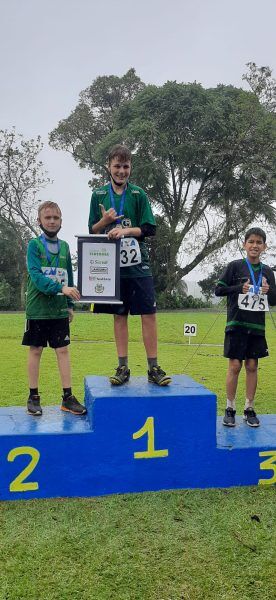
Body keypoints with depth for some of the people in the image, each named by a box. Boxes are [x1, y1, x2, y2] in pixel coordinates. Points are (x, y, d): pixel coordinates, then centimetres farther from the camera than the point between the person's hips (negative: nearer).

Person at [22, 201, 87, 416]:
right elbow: (35, 275, -17)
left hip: (59, 309, 4)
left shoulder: (64, 246, 9)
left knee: (63, 351, 4)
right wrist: (61, 288, -29)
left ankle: (68, 397, 10)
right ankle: (33, 397, 17)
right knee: (36, 350, 5)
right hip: (38, 308, -3)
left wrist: (70, 304, 11)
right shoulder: (34, 244, -4)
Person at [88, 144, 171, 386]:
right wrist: (104, 221, -9)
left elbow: (150, 228, 1)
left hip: (138, 264, -1)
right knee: (119, 315, 7)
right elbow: (92, 231, 11)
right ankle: (123, 367, 15)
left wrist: (126, 230, -14)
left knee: (149, 313, -5)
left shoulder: (138, 194, 5)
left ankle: (153, 368, 3)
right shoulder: (99, 195, 9)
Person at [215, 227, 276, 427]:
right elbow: (218, 290, -3)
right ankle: (230, 409, 11)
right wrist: (240, 288, -15)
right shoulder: (235, 266, -1)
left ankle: (249, 409, 18)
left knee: (252, 366, 7)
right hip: (236, 324, -3)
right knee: (235, 366, -1)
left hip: (257, 326, 3)